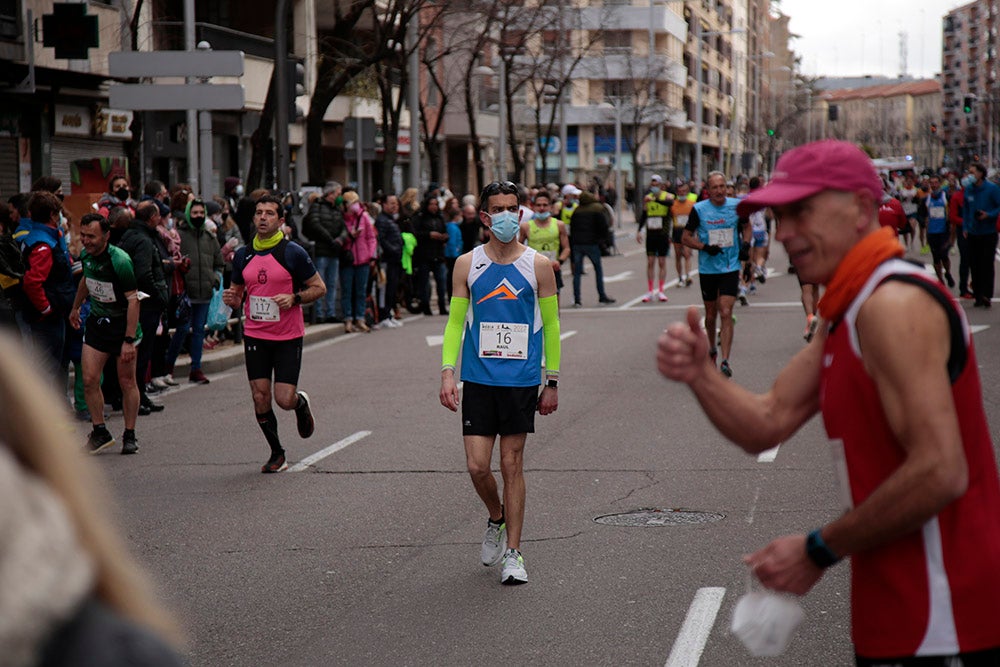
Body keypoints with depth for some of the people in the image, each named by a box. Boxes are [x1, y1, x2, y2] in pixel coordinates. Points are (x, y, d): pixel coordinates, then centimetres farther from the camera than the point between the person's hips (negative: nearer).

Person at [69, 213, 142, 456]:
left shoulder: (119, 260, -23)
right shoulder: (86, 255, -2)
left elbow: (133, 299, -23)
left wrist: (129, 340, -26)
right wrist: (76, 307, 32)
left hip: (122, 324, -6)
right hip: (97, 321, 6)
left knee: (127, 382, 0)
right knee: (89, 380, -3)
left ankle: (129, 436, 12)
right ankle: (100, 432, 10)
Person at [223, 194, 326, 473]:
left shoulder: (293, 253, -7)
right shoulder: (243, 255, 6)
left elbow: (319, 288, -1)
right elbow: (238, 291, 18)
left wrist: (294, 298, -18)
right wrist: (232, 299, -5)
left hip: (288, 337, -3)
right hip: (254, 336, 3)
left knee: (285, 399, -8)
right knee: (260, 398, -1)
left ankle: (301, 403, 30)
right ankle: (277, 454, 17)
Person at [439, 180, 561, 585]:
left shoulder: (538, 266, 0)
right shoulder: (467, 264, 2)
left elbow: (550, 325, 6)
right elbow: (455, 322, 6)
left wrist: (552, 382, 4)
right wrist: (447, 372, -4)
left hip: (521, 380, -1)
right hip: (478, 380, 1)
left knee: (512, 465, 2)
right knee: (477, 466, -4)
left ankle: (513, 553, 11)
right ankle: (496, 519, 27)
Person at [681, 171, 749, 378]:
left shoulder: (736, 206, 0)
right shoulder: (699, 209, -5)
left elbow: (746, 226, 19)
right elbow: (686, 237, 1)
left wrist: (745, 244, 1)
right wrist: (705, 247, -15)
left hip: (731, 268, -1)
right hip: (707, 268, 1)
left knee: (726, 313, -12)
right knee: (711, 314, 13)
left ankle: (725, 361, -14)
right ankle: (712, 349, 38)